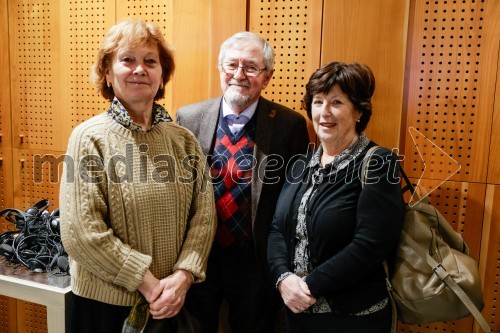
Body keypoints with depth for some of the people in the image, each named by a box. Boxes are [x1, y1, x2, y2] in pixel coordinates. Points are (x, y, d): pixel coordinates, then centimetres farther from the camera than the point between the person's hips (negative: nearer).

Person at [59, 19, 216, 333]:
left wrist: (183, 276, -13)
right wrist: (146, 282, -15)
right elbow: (81, 232, -14)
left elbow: (204, 216, -1)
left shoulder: (184, 139, 1)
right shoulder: (89, 138, -9)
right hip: (105, 300, -2)